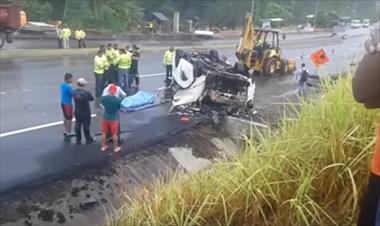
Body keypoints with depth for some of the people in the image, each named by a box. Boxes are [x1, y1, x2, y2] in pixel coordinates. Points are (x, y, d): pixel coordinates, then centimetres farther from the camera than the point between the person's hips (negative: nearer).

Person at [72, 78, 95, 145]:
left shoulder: (74, 91, -10)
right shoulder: (86, 93, -24)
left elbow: (74, 97, 5)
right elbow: (92, 99, -7)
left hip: (77, 112, 4)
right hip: (85, 113, -4)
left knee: (77, 126, 15)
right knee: (86, 126, 9)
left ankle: (78, 140, 25)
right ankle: (89, 139, 25)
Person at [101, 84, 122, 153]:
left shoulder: (104, 98, -12)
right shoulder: (118, 100, -19)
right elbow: (119, 108, -3)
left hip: (105, 118, 2)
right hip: (114, 119, -2)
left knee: (104, 133, 17)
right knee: (114, 134, 11)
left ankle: (103, 146, 29)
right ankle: (116, 148, 23)